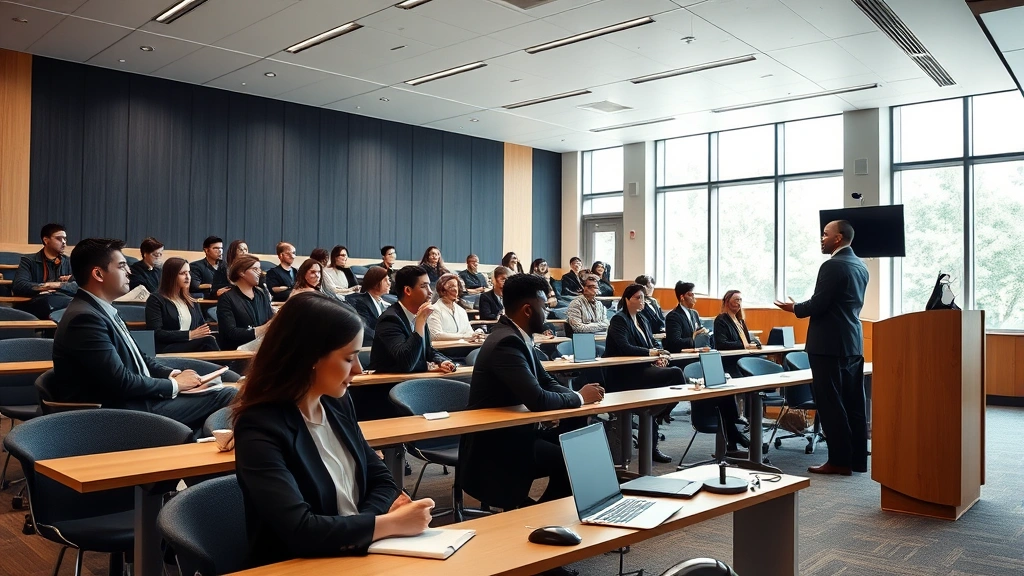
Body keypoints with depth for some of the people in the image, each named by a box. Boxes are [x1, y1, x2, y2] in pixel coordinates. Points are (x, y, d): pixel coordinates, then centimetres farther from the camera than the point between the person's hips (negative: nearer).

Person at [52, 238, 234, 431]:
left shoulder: (103, 310, 14)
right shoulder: (85, 317, -17)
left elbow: (139, 359, 19)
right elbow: (121, 382, -21)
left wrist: (174, 374, 1)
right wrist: (174, 384, -9)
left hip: (133, 400, 9)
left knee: (226, 395, -5)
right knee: (226, 399, -14)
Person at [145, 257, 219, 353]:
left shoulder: (192, 301, 25)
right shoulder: (156, 299, 5)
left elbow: (204, 327, 20)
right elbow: (156, 334, -6)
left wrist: (208, 335, -5)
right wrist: (189, 335, -14)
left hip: (194, 345, 5)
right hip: (167, 350, -5)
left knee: (208, 340, -34)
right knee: (207, 341, -34)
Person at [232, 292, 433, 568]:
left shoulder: (338, 403, 1)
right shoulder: (260, 429, -18)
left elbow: (380, 479, 8)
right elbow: (300, 530, -24)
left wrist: (386, 512, -13)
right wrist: (393, 523, -18)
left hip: (357, 554, 6)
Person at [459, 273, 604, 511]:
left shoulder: (517, 336, 7)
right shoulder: (507, 342, -24)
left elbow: (547, 382, 13)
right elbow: (537, 400, -30)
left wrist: (578, 395, -7)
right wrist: (579, 397, -13)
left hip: (513, 431, 9)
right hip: (493, 443, -9)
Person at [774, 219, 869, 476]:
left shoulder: (832, 266, -15)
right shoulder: (860, 266, 13)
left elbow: (818, 304, -18)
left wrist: (795, 308, 0)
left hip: (829, 344, -9)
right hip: (853, 343, 9)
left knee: (830, 404, -3)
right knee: (852, 403, 10)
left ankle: (839, 460, 1)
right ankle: (857, 458, 15)